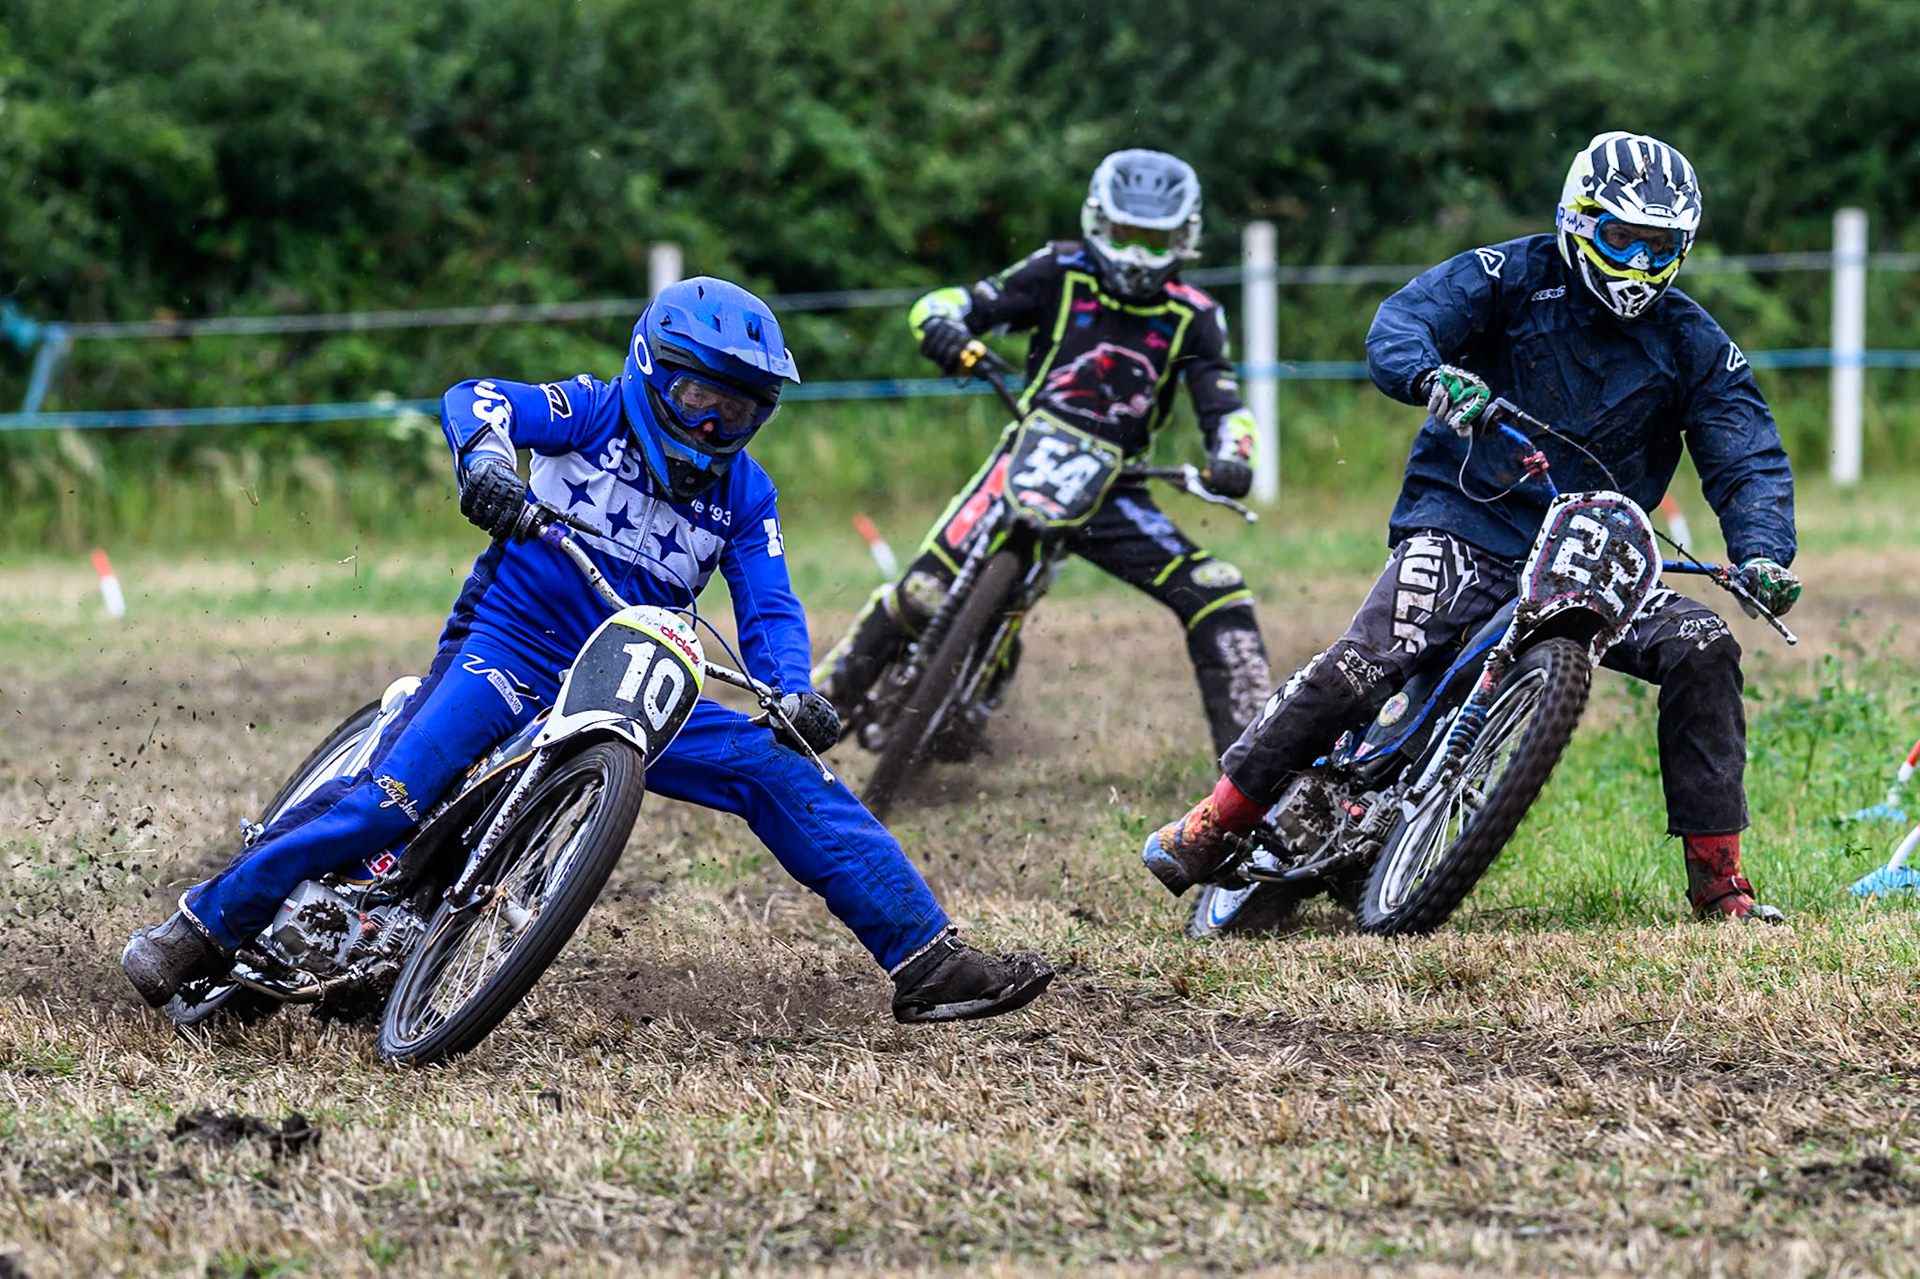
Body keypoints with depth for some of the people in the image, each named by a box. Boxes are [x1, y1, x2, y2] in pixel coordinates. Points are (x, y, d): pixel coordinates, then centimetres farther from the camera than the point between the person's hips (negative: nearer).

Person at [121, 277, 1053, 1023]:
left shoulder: (743, 493, 12)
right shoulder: (598, 413, 0)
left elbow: (769, 609, 5)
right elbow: (478, 397, -14)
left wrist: (794, 694, -16)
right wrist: (486, 455, -38)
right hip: (511, 646, -4)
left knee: (786, 776, -8)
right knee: (392, 797, -25)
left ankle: (927, 965, -5)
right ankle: (205, 927, -15)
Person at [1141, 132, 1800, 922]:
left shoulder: (1691, 344, 8)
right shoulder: (1516, 277, -1)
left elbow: (1749, 458, 2)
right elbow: (1399, 324, -13)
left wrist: (1763, 552, -18)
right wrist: (1433, 376, -38)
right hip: (1467, 522, -4)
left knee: (1703, 650, -15)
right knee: (1366, 662, -26)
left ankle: (1717, 878, -6)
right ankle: (1213, 823, -15)